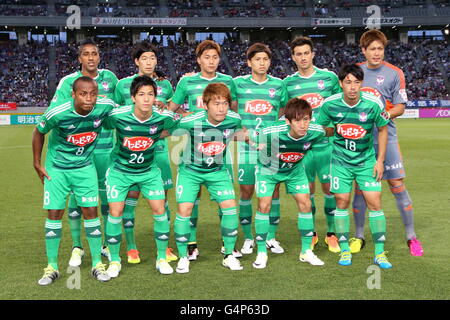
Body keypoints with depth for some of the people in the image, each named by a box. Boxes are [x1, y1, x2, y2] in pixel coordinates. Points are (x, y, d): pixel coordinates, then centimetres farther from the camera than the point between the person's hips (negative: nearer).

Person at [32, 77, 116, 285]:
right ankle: (52, 267, 12)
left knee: (91, 211, -1)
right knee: (54, 213, -1)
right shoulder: (57, 113, -25)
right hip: (57, 168, -1)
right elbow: (38, 132, -4)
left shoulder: (106, 106, -21)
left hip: (85, 167, 2)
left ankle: (97, 264, 11)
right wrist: (37, 163, 0)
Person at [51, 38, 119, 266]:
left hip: (105, 147, 2)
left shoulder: (109, 77, 6)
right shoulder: (68, 81, -2)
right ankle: (77, 247, 15)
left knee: (107, 195, 8)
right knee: (76, 195, 2)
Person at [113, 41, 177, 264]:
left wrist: (163, 106, 9)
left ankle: (165, 247, 14)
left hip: (158, 146, 2)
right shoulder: (123, 84, 2)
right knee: (131, 195, -1)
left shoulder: (164, 84, 9)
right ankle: (131, 248, 10)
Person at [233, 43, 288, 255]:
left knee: (273, 189, 3)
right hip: (247, 145, -1)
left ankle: (271, 237, 15)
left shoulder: (279, 84, 6)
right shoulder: (239, 83, 4)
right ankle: (248, 238, 14)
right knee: (246, 190, 1)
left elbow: (284, 114, 15)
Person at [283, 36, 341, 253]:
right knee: (307, 189, 7)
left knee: (329, 187, 2)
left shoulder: (330, 77, 3)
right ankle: (311, 233, 21)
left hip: (326, 143, -1)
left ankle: (332, 233, 17)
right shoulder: (287, 83, 5)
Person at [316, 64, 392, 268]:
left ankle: (380, 253, 7)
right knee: (342, 202, 1)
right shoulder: (330, 104, -12)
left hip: (367, 160, 0)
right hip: (341, 160, 1)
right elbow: (318, 128, 4)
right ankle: (345, 250, 15)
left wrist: (380, 160, -1)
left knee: (374, 202, -5)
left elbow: (382, 130, 1)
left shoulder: (374, 104, -14)